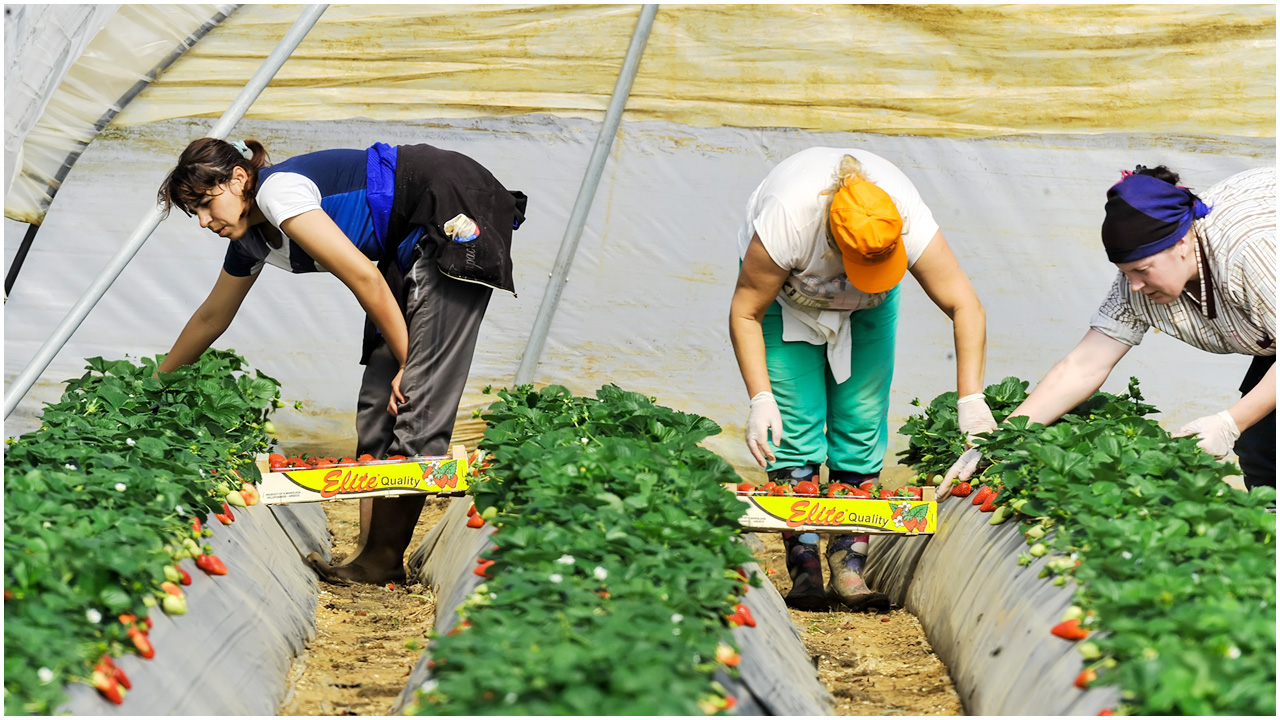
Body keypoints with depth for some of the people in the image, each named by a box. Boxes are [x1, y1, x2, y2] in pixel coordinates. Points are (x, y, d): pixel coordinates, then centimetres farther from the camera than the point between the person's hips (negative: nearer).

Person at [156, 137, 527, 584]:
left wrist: (408, 361, -13)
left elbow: (364, 276, -21)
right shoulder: (251, 239, 10)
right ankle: (373, 558, -1)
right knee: (379, 400, 2)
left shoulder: (277, 191, -18)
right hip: (411, 245, 10)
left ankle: (383, 559, -13)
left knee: (418, 394, -13)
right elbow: (211, 318, 27)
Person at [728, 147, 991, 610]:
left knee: (862, 421, -8)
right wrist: (760, 399, -34)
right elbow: (745, 313, -28)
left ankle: (849, 567, -6)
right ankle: (804, 569, -10)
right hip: (783, 288, -2)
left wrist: (971, 400, -37)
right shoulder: (787, 219, -40)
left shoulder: (909, 221, -36)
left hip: (866, 309, 2)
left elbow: (965, 307, -31)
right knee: (795, 425, -13)